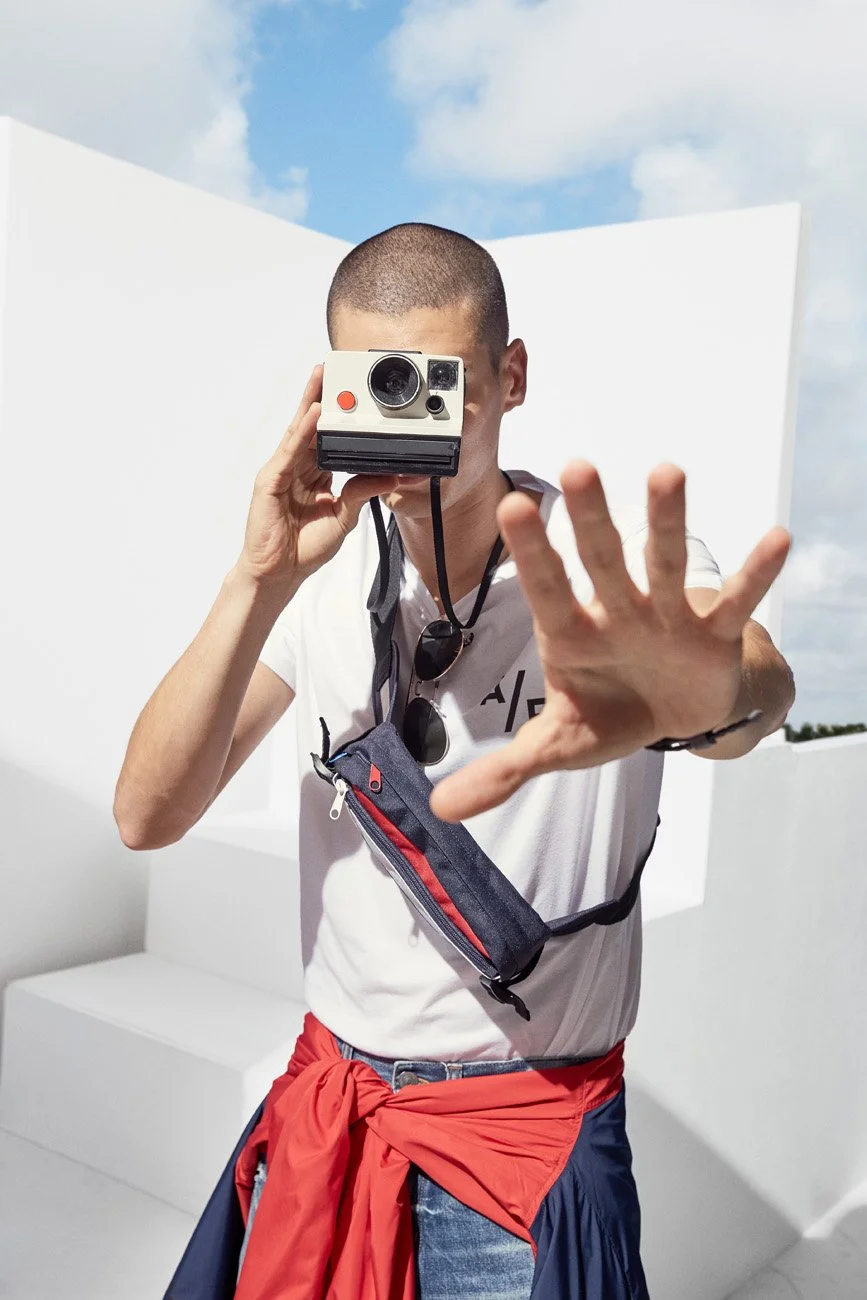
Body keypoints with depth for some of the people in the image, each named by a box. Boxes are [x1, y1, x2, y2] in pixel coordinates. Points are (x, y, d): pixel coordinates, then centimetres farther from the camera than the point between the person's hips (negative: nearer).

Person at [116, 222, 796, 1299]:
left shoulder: (613, 556, -14)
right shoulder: (318, 574, -5)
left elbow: (762, 686, -35)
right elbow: (147, 818, -13)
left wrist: (707, 696, -60)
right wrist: (261, 583, -27)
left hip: (534, 1129, -3)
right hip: (327, 1097, 4)